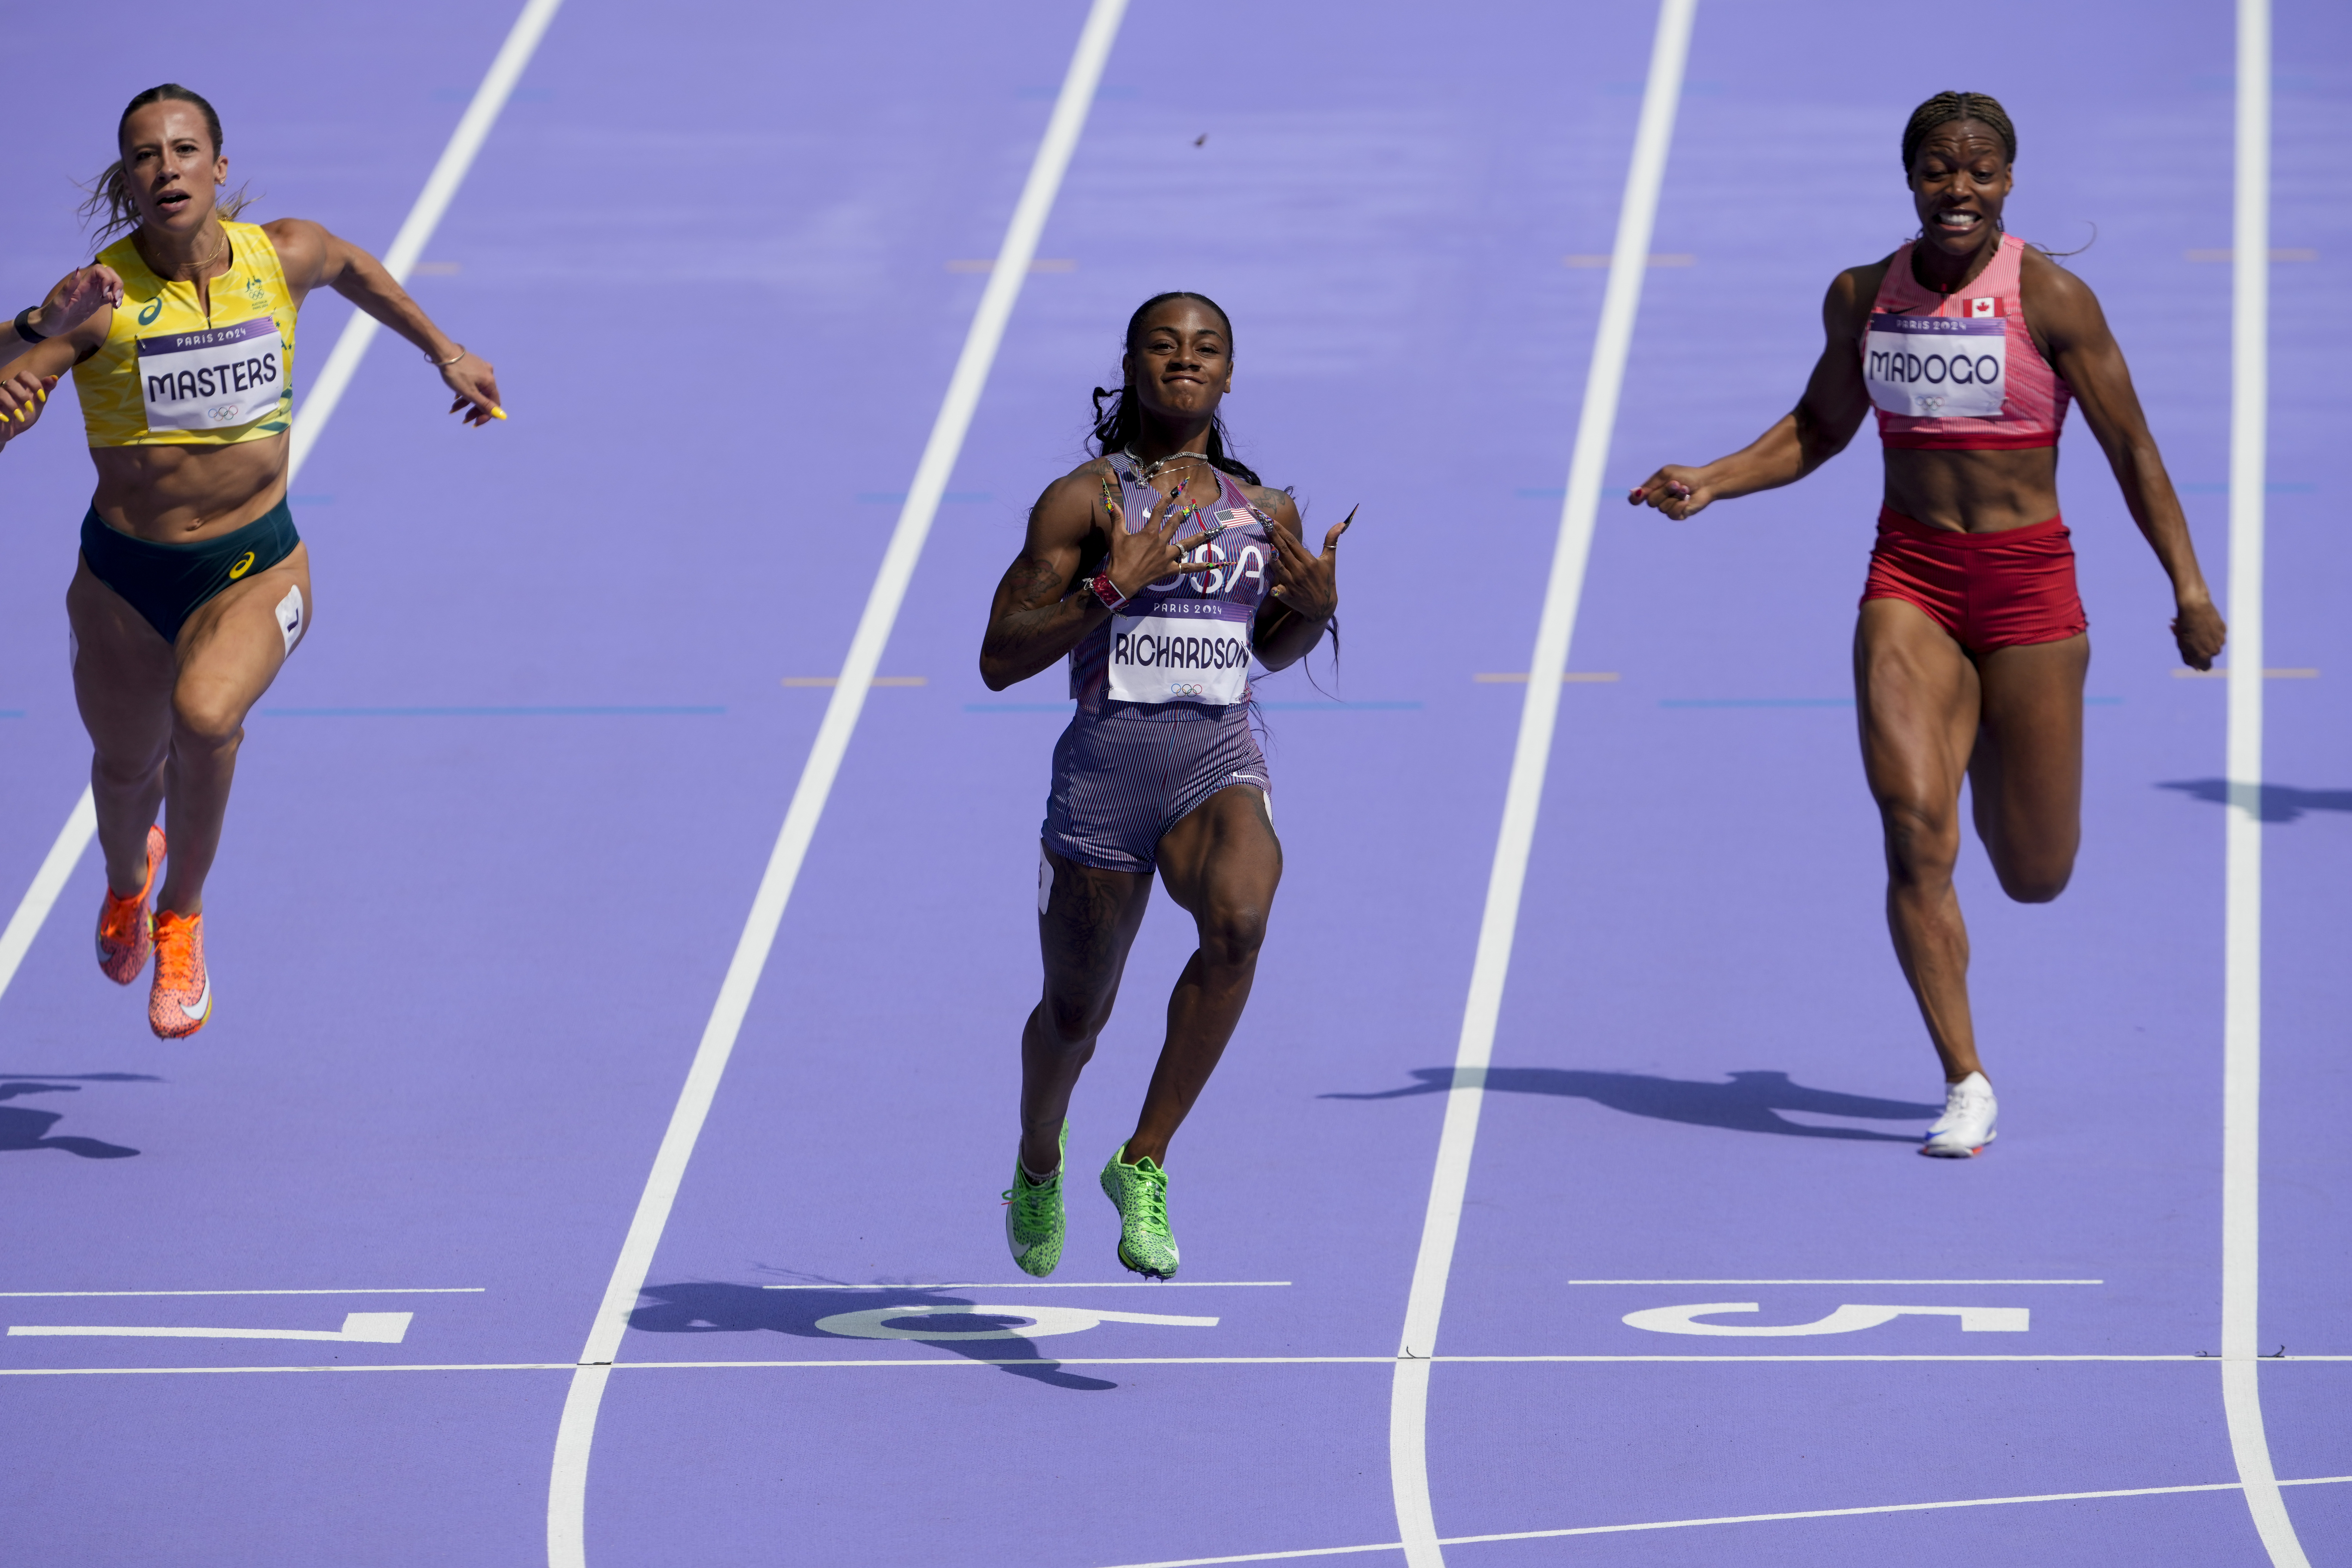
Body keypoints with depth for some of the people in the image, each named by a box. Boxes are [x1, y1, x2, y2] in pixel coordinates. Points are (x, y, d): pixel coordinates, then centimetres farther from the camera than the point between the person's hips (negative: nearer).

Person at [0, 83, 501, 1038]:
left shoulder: (286, 258, -8)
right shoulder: (99, 298, -18)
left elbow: (353, 268, 18)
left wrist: (446, 354, 28)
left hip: (254, 567, 0)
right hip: (123, 574, 0)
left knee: (206, 715, -29)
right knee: (126, 769, 17)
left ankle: (182, 919, -3)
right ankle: (127, 881, 57)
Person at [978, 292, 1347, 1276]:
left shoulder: (1266, 512, 10)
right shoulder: (1081, 500, -2)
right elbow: (1000, 660, -7)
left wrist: (1316, 609, 4)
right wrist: (1111, 588, -18)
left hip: (1220, 765, 2)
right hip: (1104, 768, -1)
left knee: (1238, 921, -32)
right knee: (1075, 1016, 11)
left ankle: (1143, 1165, -19)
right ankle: (1039, 1160, 47)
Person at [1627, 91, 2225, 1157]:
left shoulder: (2049, 299, -9)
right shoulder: (1863, 298, 3)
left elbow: (2131, 450, -4)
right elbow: (1819, 429, 19)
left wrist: (2189, 587, -9)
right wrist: (1706, 484, 5)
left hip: (2027, 585, -2)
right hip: (1909, 580, 2)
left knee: (2036, 874, 6)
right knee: (1913, 826, -18)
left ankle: (1998, 750, 45)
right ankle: (1966, 1086, -10)